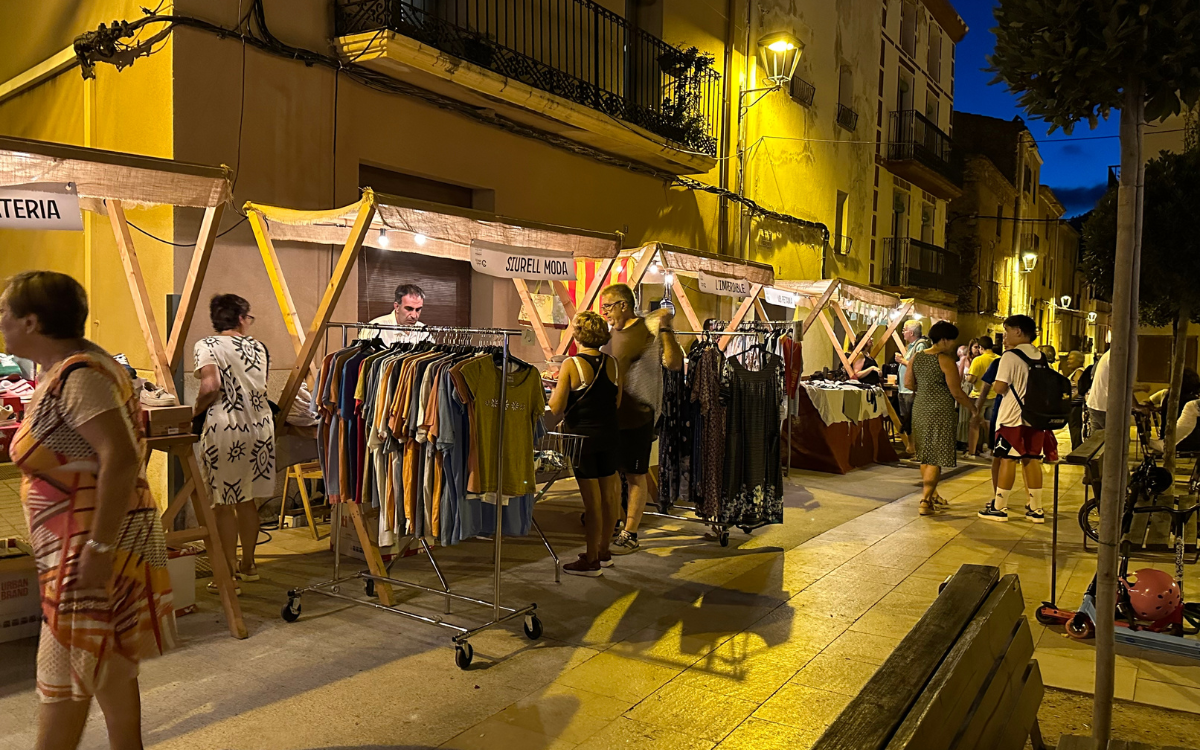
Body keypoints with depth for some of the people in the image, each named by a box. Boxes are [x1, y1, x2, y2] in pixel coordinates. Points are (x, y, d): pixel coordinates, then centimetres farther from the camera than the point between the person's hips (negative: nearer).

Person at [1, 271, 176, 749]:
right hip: (80, 542, 10)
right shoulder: (61, 370, 13)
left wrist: (99, 547, -27)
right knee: (110, 666, 17)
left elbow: (121, 458, -28)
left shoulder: (78, 376, -18)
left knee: (62, 679, 0)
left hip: (94, 541, -10)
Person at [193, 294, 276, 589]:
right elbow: (260, 390, 4)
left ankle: (230, 573, 9)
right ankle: (248, 564, 26)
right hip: (259, 426, 5)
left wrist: (197, 410, 0)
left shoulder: (208, 346, -4)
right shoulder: (258, 347, 9)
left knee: (224, 503, 4)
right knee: (247, 499, 16)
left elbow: (211, 386, -16)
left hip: (225, 427, -5)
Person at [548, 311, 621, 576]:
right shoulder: (612, 364, 1)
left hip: (582, 437, -5)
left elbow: (555, 408, -12)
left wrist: (558, 384, 6)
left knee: (591, 499, 0)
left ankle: (591, 561, 10)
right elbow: (617, 403, 8)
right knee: (608, 495, 15)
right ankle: (604, 551, 30)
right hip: (609, 435, 5)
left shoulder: (571, 365, -14)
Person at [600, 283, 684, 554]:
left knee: (636, 475, 2)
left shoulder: (650, 330, -13)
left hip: (637, 415, -8)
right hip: (612, 413, 8)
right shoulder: (613, 331, 11)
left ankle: (630, 534, 10)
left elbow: (674, 363, -23)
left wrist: (666, 329, -28)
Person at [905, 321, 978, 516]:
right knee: (936, 458, -2)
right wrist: (972, 407, 0)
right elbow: (956, 392, -13)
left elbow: (908, 383, 10)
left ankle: (932, 495, 31)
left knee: (925, 455, 18)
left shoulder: (916, 357, 6)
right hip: (941, 411, -7)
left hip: (920, 408, 7)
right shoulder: (946, 360, -14)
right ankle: (925, 501, -5)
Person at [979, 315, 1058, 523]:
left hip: (1012, 417, -6)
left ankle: (999, 507, 6)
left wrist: (994, 385, 1)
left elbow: (1000, 387, -17)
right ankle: (1036, 509, 14)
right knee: (1032, 460, 10)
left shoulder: (1010, 356, -13)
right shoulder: (1041, 357, 8)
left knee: (1008, 460, -1)